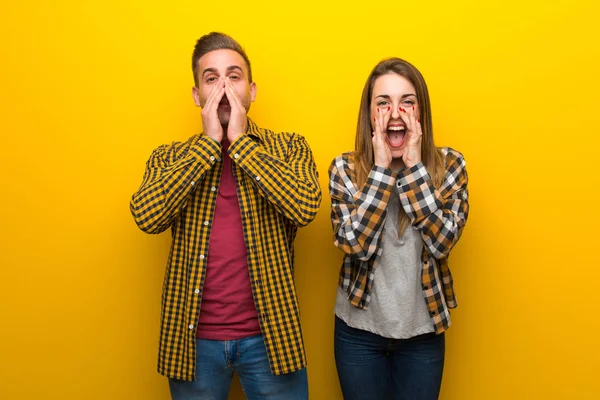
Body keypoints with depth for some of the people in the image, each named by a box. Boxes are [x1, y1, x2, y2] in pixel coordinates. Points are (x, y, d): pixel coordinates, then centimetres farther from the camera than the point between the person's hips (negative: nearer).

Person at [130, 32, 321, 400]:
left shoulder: (289, 148, 1)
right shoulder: (169, 158, 4)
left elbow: (306, 207, -18)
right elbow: (147, 216, -15)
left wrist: (240, 141, -14)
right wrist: (209, 143, -12)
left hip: (269, 332, -1)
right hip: (195, 337, 1)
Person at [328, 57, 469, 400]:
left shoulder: (449, 164, -7)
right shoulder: (345, 168, -9)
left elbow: (443, 241, -18)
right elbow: (355, 245, -20)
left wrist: (414, 166, -21)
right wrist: (381, 168, -22)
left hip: (423, 329, 1)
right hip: (359, 328, 0)